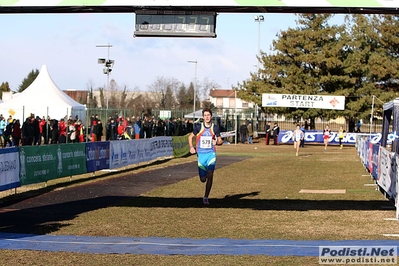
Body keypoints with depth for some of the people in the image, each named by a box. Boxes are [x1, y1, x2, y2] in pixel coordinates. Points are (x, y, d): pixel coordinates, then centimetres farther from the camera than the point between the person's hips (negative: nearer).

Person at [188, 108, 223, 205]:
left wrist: (217, 142, -12)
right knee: (203, 179, 2)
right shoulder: (198, 127, 0)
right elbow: (190, 136, 13)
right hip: (201, 154, 0)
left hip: (211, 154, 0)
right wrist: (191, 147, -2)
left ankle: (206, 197, -7)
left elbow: (220, 140, 11)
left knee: (210, 175, -16)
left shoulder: (215, 128, 1)